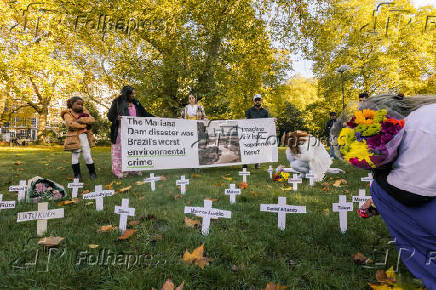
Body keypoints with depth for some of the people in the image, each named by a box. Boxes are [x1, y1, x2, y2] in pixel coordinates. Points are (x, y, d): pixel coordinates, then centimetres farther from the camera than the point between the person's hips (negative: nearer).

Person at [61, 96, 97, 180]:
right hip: (74, 137, -2)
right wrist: (85, 125, -12)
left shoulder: (84, 111, 14)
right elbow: (70, 124, -17)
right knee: (75, 155, 2)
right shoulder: (68, 113, 2)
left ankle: (92, 173, 13)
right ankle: (77, 174, 12)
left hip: (85, 136, 3)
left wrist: (80, 120, -13)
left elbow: (92, 120, -2)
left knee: (87, 155, 3)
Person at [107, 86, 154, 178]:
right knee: (121, 150, -4)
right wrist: (116, 118, -20)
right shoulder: (118, 102, 3)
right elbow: (110, 115, 1)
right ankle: (120, 171, 1)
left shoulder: (136, 103, 16)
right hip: (122, 130, -4)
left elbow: (144, 113, 17)